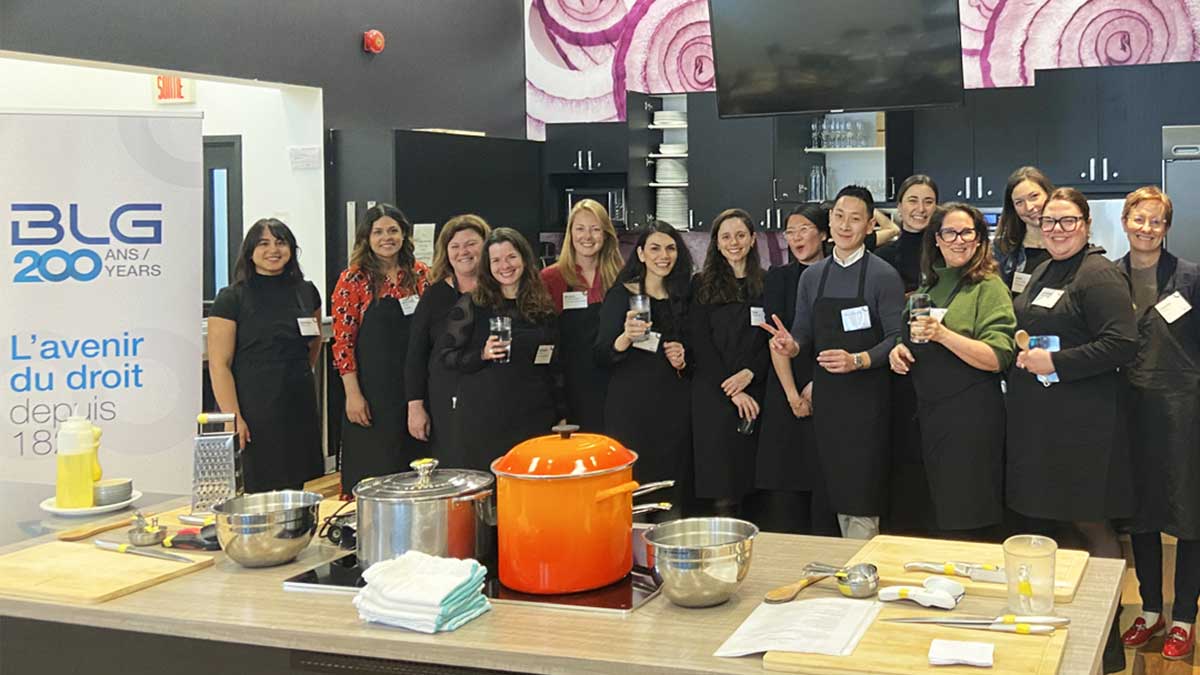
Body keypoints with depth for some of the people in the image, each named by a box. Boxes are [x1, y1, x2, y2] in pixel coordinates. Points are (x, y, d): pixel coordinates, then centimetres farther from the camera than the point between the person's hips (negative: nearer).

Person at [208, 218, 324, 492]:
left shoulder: (306, 292, 9)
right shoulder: (232, 298, -5)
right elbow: (219, 364, -9)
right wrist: (233, 418, -16)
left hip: (300, 405, 5)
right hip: (255, 408, -4)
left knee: (296, 487, 5)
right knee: (261, 491, -5)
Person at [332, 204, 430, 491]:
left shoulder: (420, 274, 7)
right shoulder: (353, 280, -5)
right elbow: (342, 341, -6)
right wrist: (353, 394, -12)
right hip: (373, 389, -4)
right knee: (372, 473, 0)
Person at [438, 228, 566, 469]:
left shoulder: (543, 307, 11)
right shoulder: (472, 305, 0)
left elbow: (555, 365, 15)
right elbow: (446, 354, 0)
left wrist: (560, 415, 13)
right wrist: (482, 354, -17)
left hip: (534, 419, 3)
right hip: (485, 420, -3)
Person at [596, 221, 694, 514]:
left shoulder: (684, 297, 11)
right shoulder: (621, 295, 0)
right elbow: (601, 356, -7)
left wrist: (683, 360, -1)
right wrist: (626, 338, -26)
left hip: (674, 406, 3)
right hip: (630, 407, -3)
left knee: (673, 500, 3)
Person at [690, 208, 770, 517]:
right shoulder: (702, 284, 6)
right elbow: (700, 343, 0)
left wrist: (749, 373, -11)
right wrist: (731, 391, -9)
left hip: (756, 393, 1)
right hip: (713, 396, -1)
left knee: (750, 479, 2)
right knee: (722, 493, -4)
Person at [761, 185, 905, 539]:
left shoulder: (884, 276, -5)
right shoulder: (812, 276, 11)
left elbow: (896, 338, -9)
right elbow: (803, 334, 14)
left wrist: (857, 360, -23)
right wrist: (791, 346, -8)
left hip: (866, 396, -5)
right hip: (825, 395, 5)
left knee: (861, 499, -6)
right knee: (837, 494, 11)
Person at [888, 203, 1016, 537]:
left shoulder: (989, 286, -7)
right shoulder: (928, 286, 13)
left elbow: (998, 359, -16)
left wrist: (942, 334, -26)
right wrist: (899, 349, 4)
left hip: (970, 417, -7)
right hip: (928, 411, 7)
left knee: (967, 525, -2)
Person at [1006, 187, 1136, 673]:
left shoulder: (1100, 276, -12)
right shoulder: (1043, 273, 15)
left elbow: (1122, 344, -21)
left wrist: (1055, 362, -19)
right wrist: (1023, 347, 9)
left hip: (1083, 421, -8)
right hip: (1038, 419, 8)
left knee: (1091, 524, -1)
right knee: (1058, 522, 15)